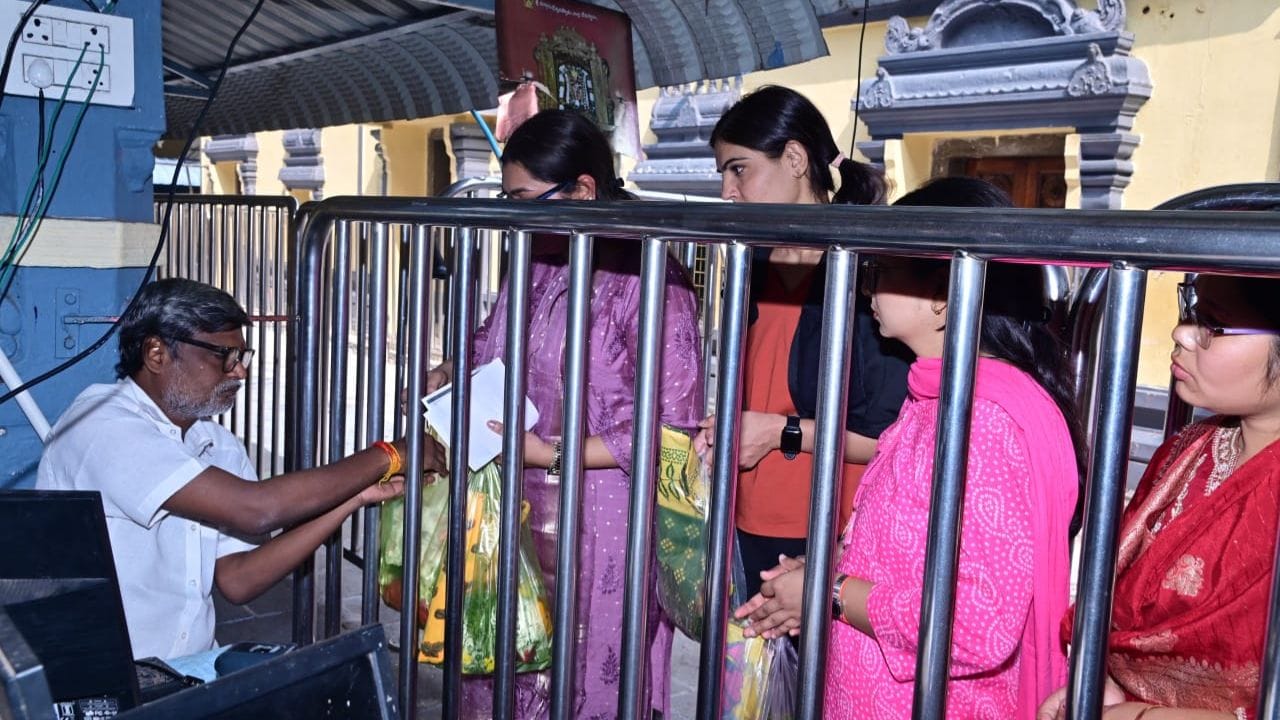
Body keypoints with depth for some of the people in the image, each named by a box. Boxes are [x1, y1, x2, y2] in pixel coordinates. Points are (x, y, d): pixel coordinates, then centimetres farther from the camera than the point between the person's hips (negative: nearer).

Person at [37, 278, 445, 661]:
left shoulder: (222, 448, 6)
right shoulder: (102, 424, -17)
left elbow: (237, 581, -1)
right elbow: (254, 509, -26)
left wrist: (354, 498, -7)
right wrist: (386, 457, -17)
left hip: (189, 672, 6)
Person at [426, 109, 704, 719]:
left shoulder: (649, 281, -20)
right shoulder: (534, 265, 2)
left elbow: (670, 429, -20)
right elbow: (491, 344, 19)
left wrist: (551, 454, -20)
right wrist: (444, 378, 0)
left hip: (602, 530, -7)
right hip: (524, 515, 7)